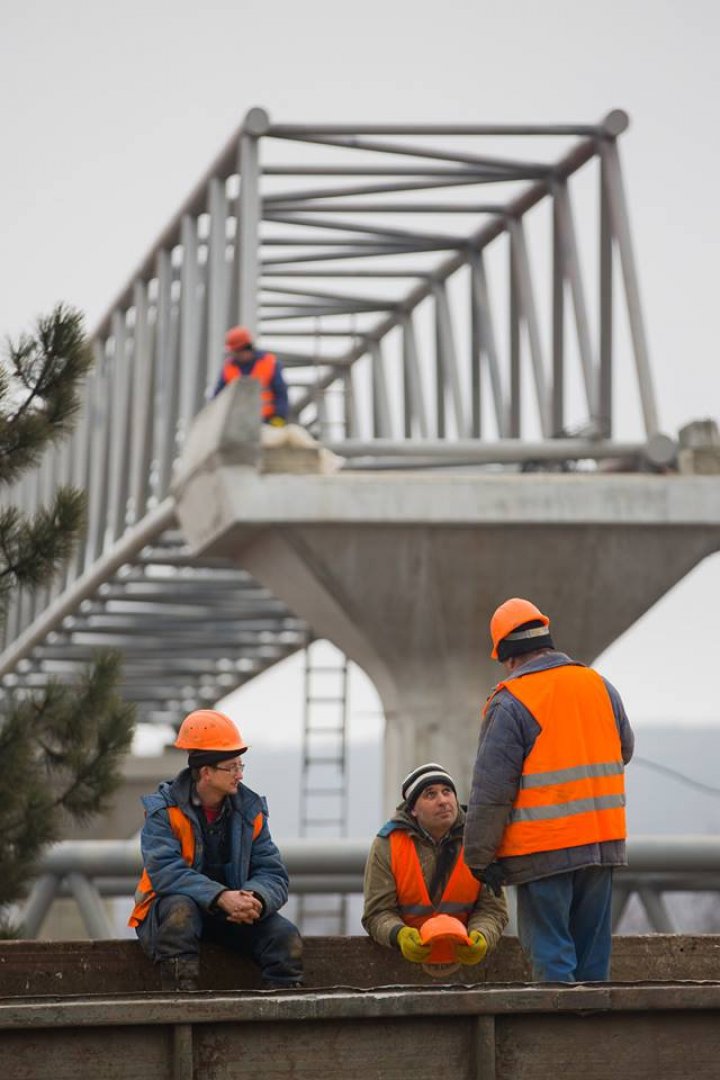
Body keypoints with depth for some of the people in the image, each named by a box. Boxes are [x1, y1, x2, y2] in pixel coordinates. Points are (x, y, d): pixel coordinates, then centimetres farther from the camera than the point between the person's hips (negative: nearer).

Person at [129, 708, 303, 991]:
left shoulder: (249, 809, 1)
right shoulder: (164, 809, -11)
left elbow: (273, 874, -3)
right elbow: (164, 871, -25)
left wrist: (255, 899, -29)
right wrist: (220, 897, -37)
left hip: (233, 912, 4)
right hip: (173, 908, -3)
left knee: (286, 937, -21)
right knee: (181, 908, -38)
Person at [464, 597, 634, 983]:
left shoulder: (510, 702, -11)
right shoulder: (600, 686, 7)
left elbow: (492, 789, -12)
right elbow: (623, 751, 20)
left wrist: (479, 856, -5)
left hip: (543, 850, -6)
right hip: (602, 841, 6)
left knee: (550, 952, -1)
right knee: (591, 948, 14)